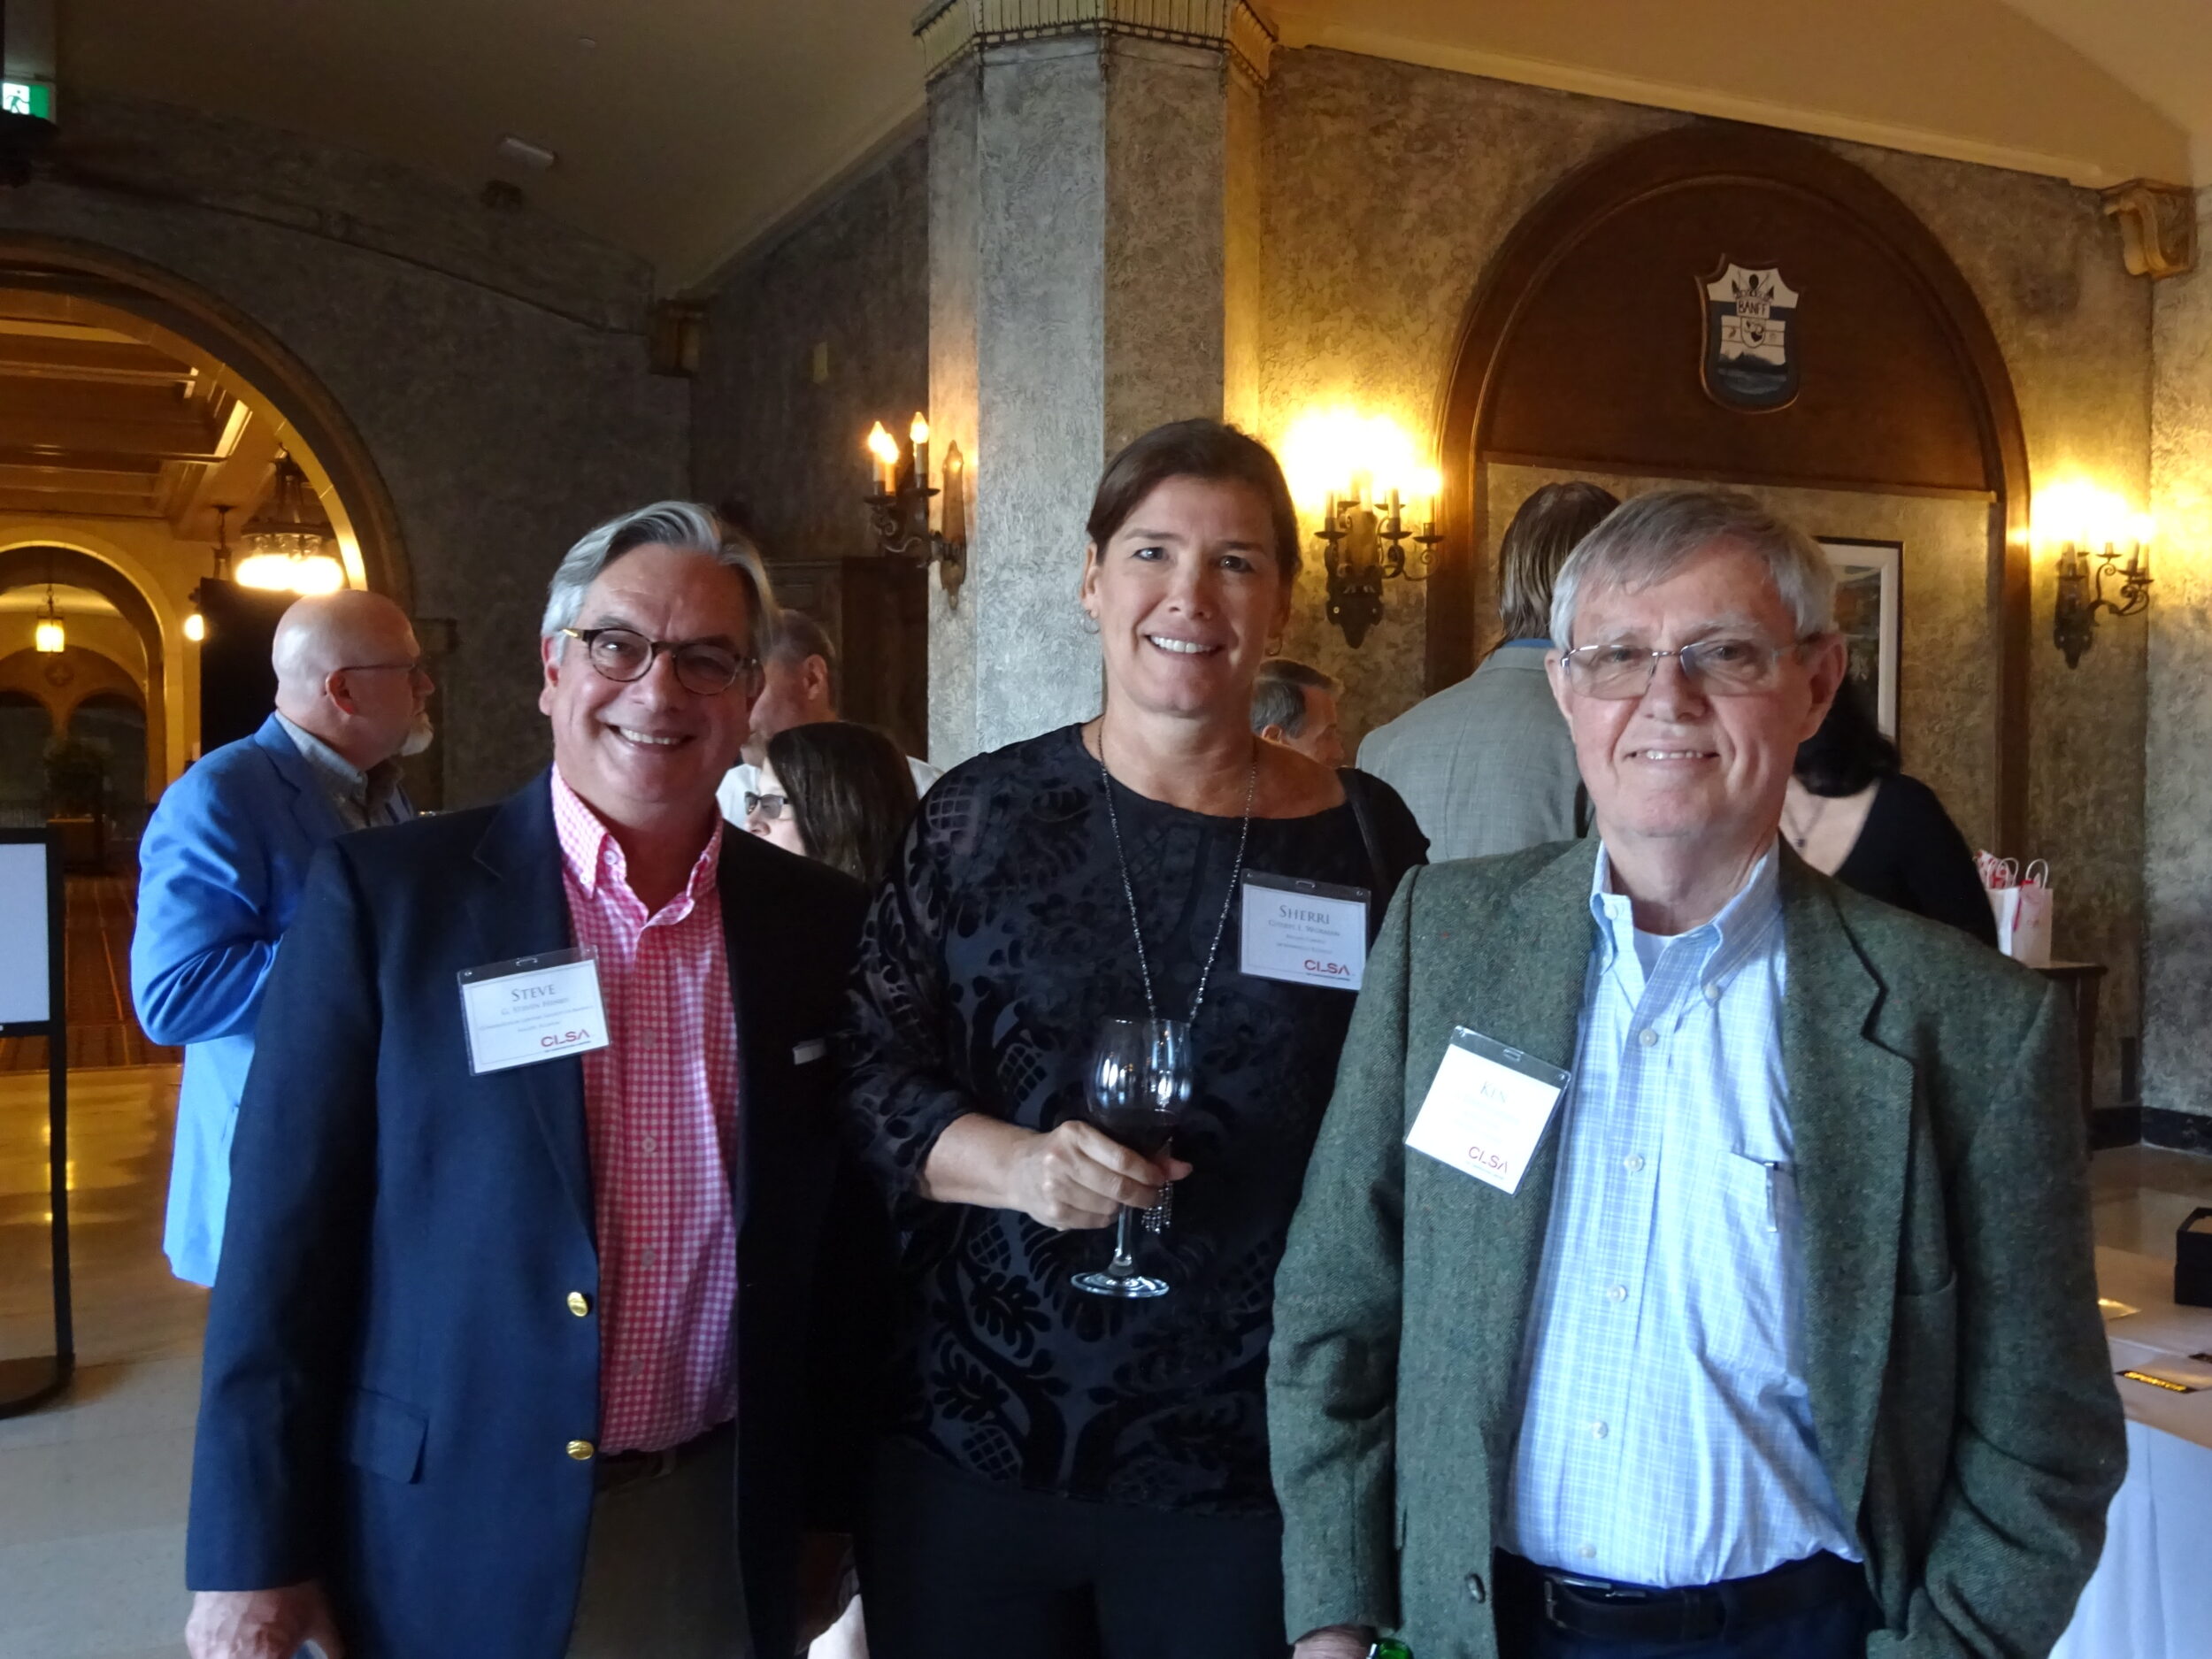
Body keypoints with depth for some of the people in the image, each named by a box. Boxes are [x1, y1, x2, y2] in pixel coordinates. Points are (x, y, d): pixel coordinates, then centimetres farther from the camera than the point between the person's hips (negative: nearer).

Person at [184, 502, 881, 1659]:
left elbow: (838, 1239, 6)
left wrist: (825, 1501, 9)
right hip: (446, 1543, -2)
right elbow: (288, 1231, -7)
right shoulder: (384, 895, -8)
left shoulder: (818, 922, 0)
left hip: (723, 1543, 3)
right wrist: (253, 1558, -7)